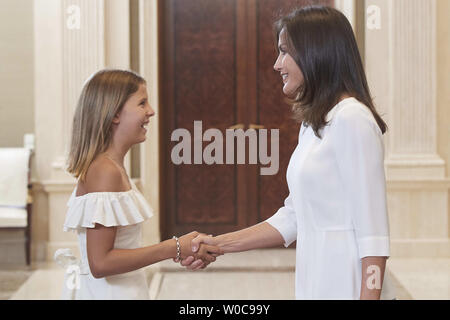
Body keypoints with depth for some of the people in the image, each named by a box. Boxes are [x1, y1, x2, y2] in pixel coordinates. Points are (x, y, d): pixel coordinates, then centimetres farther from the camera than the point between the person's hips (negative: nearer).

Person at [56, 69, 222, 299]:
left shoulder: (113, 167, 9)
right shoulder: (105, 171, -20)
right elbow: (100, 263, -23)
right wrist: (174, 248, -21)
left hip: (118, 290, 9)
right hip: (106, 293, -9)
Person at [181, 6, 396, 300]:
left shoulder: (351, 119, -15)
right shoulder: (312, 124, 13)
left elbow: (373, 230, -18)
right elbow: (292, 218, 15)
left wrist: (368, 295, -20)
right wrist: (220, 244, 11)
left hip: (347, 288, -8)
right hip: (315, 286, 8)